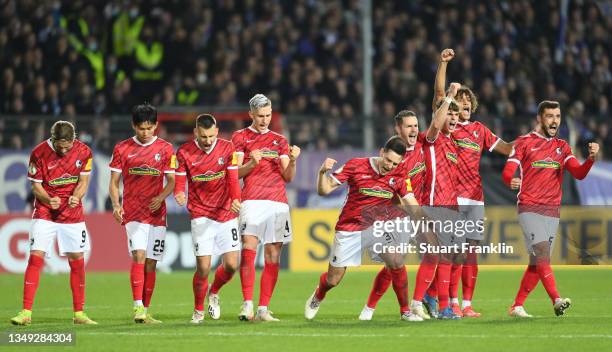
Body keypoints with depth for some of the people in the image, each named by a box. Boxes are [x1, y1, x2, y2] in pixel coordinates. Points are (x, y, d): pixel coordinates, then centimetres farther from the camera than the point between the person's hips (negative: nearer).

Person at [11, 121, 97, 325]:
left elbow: (83, 181, 1)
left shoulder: (84, 152, -6)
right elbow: (36, 186, -6)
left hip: (73, 214, 2)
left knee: (77, 262, 3)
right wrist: (49, 200, -25)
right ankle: (26, 313, -11)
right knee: (36, 258, -12)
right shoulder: (39, 153, -12)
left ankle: (79, 314, 13)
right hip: (45, 214, -2)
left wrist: (76, 197, -20)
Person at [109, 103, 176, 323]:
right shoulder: (122, 149, 4)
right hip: (133, 213, -2)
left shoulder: (165, 149, 6)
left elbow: (172, 181, 6)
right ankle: (138, 308, -25)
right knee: (139, 256, -19)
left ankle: (145, 312, 13)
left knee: (151, 264, 4)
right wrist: (116, 204, -11)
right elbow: (113, 182, 6)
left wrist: (161, 197, -14)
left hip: (157, 213, 2)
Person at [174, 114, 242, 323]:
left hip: (226, 214, 2)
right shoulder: (184, 153, -4)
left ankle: (214, 293, 28)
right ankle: (198, 310, 12)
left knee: (231, 265, -4)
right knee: (203, 267, -9)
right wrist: (179, 194, -26)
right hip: (201, 215, -2)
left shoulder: (227, 148, 0)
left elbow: (233, 180, -1)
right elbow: (179, 182, -3)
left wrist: (235, 200, -20)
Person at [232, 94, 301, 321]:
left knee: (273, 257, -1)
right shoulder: (240, 137, 11)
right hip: (252, 200, -4)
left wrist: (292, 160, -5)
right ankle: (247, 305, -22)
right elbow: (235, 173, 4)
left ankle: (263, 309, 1)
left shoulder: (280, 140, 20)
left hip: (278, 202, 4)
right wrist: (252, 163, -15)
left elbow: (288, 177, 14)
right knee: (249, 248, -20)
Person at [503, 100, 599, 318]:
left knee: (538, 263, 4)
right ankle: (556, 300, -33)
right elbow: (507, 172, -7)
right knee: (542, 254, -20)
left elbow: (579, 174, 2)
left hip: (552, 212, 5)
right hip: (529, 209, -5)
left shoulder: (562, 147, 15)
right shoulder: (524, 142, 2)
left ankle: (517, 306, 13)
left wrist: (591, 158, -18)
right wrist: (511, 181, -31)